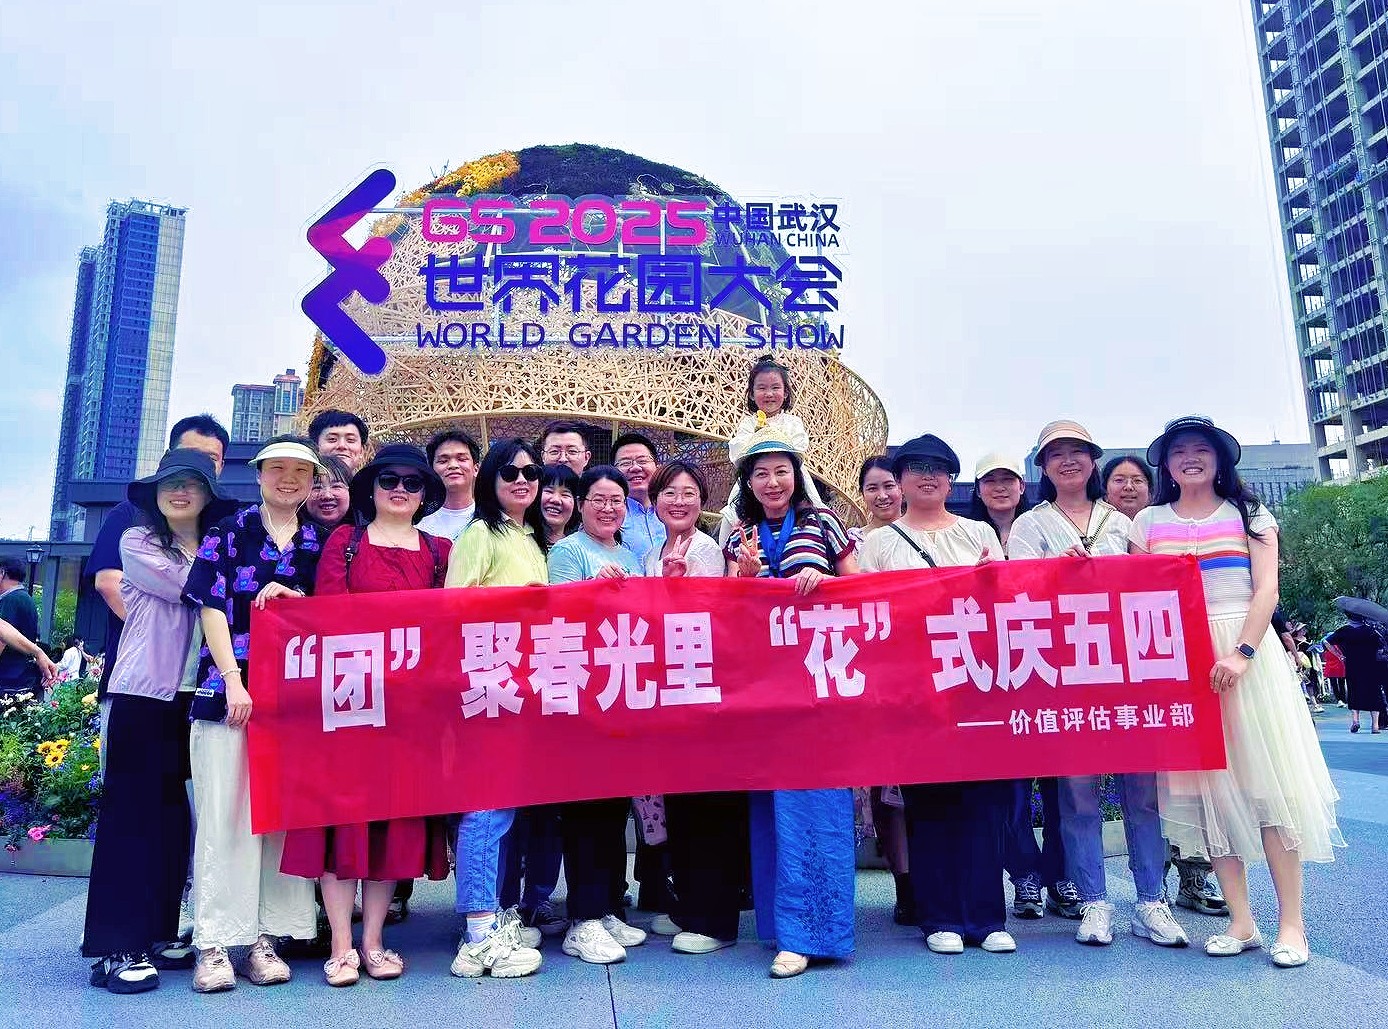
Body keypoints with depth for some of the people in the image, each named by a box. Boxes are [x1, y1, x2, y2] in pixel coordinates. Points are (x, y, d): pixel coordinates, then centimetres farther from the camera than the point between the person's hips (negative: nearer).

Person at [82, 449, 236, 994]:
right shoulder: (137, 543, 1)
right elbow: (189, 588, -13)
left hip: (195, 696, 4)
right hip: (143, 693, -4)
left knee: (175, 813, 9)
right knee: (133, 812, -1)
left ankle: (158, 931, 21)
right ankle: (117, 945, 5)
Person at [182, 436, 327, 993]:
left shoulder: (320, 542, 12)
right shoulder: (228, 532, 6)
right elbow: (211, 607, -1)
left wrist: (293, 596, -8)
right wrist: (233, 682, -10)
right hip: (229, 688, -2)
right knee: (224, 814, -2)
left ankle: (265, 936, 12)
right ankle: (214, 942, 5)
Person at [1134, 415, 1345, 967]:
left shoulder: (1249, 514, 8)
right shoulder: (1149, 522, 11)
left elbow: (1266, 589, -2)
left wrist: (1242, 652, -15)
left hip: (1247, 655, -1)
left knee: (1265, 778, -4)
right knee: (1207, 783, 1)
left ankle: (1291, 922, 5)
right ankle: (1241, 921, 8)